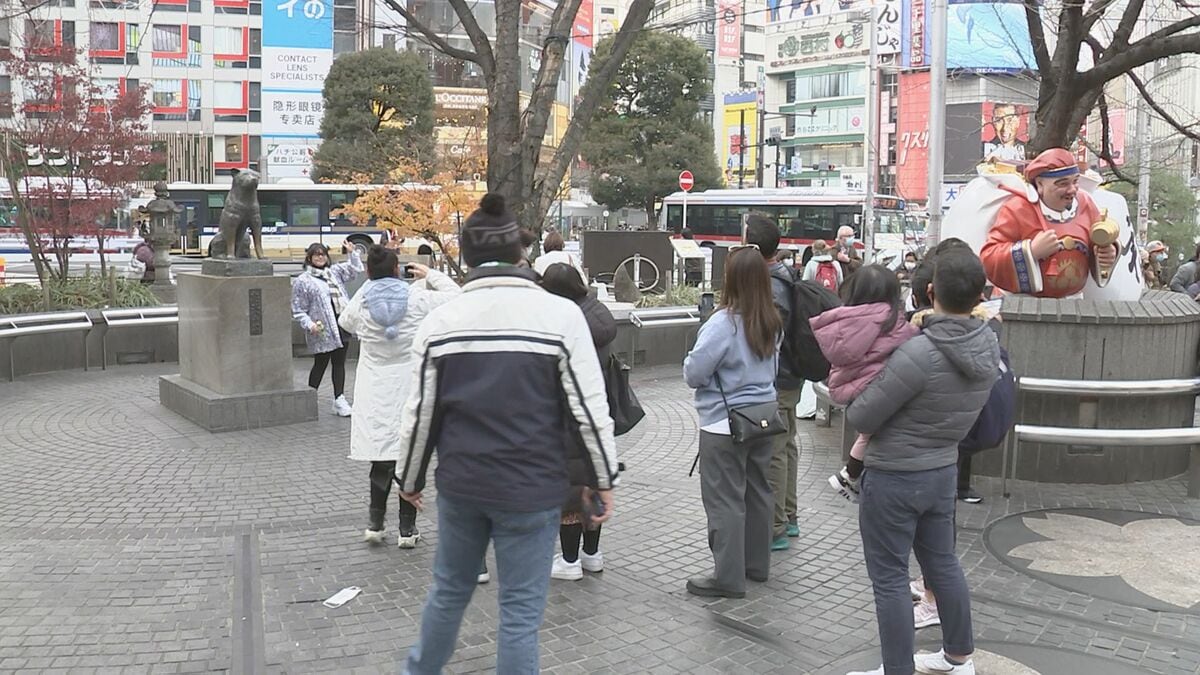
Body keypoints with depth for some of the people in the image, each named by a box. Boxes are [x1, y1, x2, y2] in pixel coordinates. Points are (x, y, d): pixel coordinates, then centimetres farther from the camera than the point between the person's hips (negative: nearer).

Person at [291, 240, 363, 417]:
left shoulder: (334, 272, 15)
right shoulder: (302, 281, -2)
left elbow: (355, 269, 27)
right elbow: (298, 310, -5)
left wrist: (353, 252, 13)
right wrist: (309, 325, -18)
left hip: (341, 326, 5)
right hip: (322, 330, -5)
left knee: (339, 363, 7)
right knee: (320, 364, 3)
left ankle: (339, 399, 10)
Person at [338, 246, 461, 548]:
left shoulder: (361, 302, -4)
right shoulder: (417, 298, -9)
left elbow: (345, 322, 19)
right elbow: (455, 295, 6)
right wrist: (430, 275, 16)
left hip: (375, 394, 2)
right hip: (410, 390, -2)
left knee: (381, 457, 14)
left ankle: (375, 523, 17)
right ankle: (407, 529, 11)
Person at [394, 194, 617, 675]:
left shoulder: (440, 320, -2)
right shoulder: (560, 314, -10)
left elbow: (420, 412, 3)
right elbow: (589, 407, -8)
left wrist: (409, 478, 17)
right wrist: (605, 479, 3)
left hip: (460, 484, 3)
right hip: (531, 489, -3)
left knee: (449, 589, 23)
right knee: (520, 610, 7)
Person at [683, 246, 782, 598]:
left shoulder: (724, 322, -21)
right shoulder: (773, 323, 1)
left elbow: (694, 374, -18)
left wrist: (693, 358, 1)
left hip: (725, 425, -7)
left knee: (725, 500, 1)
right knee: (757, 492, 18)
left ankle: (728, 577, 6)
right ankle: (757, 564, 31)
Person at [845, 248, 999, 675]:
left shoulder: (919, 353, -28)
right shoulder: (989, 345, -6)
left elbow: (861, 419, -20)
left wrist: (854, 406, 2)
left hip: (893, 479, -7)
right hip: (944, 471, 8)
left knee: (890, 578, 5)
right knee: (943, 563, 22)